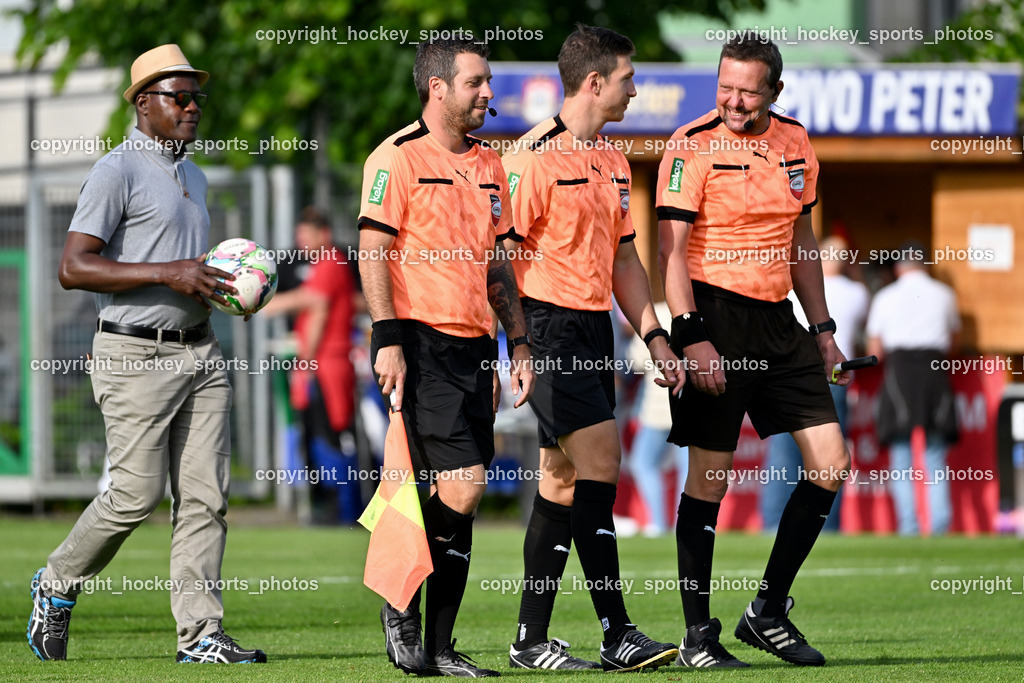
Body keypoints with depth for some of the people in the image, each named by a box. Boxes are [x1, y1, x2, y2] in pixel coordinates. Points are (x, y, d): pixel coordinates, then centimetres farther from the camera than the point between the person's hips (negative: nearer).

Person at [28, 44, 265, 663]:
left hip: (201, 350, 8)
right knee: (137, 492, -8)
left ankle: (201, 634, -3)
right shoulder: (119, 171, -8)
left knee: (206, 494, -2)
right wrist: (170, 274, -21)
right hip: (137, 355, -8)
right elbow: (74, 268, -16)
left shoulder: (193, 176, 19)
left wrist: (226, 283, 9)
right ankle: (57, 587, 15)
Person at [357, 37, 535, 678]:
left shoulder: (488, 164, 17)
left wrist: (520, 343, 15)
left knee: (464, 495, 4)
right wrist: (387, 340, -17)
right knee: (462, 484, -16)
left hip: (473, 347, 7)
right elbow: (373, 250, -10)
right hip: (421, 341, -7)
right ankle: (401, 601, 3)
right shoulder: (397, 157, -6)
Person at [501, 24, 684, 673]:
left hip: (595, 327, 9)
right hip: (548, 325, -9)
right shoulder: (534, 157, -12)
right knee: (600, 456, -14)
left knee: (564, 477, 7)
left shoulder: (613, 159, 15)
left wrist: (654, 335, 15)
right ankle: (617, 633, -12)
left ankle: (532, 638, 11)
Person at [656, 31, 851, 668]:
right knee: (709, 475, -4)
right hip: (715, 317, -6)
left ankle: (769, 613, 11)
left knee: (830, 462, 1)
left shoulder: (795, 144, 9)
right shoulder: (693, 145, -9)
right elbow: (672, 248, -12)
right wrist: (690, 336, -21)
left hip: (778, 323, 6)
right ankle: (698, 633, 4)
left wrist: (822, 328, 18)